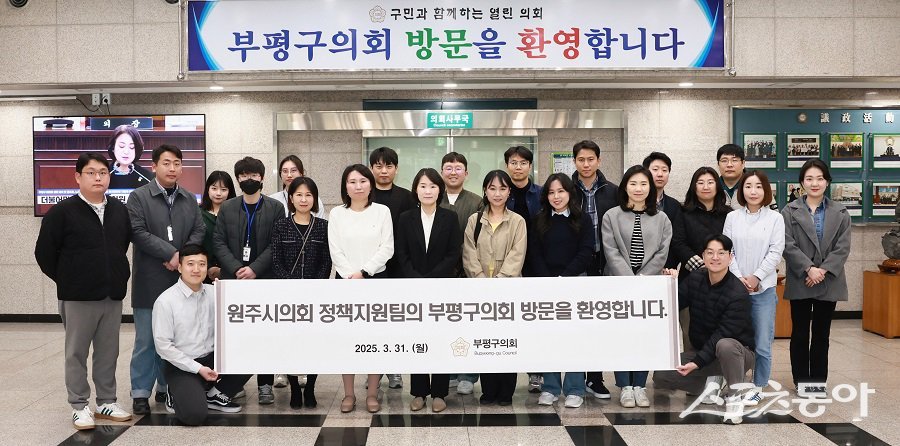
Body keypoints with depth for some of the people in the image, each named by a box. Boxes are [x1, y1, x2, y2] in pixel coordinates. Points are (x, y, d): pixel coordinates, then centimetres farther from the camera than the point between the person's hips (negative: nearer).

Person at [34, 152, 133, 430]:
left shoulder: (120, 211, 4)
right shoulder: (62, 212, -8)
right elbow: (44, 253, -4)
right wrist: (67, 281, 0)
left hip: (113, 295, 4)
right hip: (77, 297, -4)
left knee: (108, 353, 11)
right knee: (76, 353, 6)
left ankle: (107, 402, 23)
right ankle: (80, 406, 16)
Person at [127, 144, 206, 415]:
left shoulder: (189, 199, 13)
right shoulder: (139, 197, -1)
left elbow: (199, 231, 7)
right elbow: (138, 233, -11)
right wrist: (171, 254, -16)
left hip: (181, 279, 4)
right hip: (150, 281, -4)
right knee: (146, 340, 1)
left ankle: (167, 388, 19)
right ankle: (140, 393, 9)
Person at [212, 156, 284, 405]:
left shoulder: (275, 208, 3)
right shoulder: (227, 208, 10)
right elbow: (218, 242, 3)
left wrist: (255, 269, -14)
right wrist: (236, 269, -11)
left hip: (265, 280, -2)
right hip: (232, 280, 2)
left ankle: (265, 385, 8)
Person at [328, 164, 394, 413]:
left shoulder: (382, 211, 2)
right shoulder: (337, 214, 5)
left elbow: (387, 248, -4)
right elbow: (335, 250, -1)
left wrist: (363, 272, -12)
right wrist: (351, 276, -13)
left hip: (376, 280, -1)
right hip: (345, 281, 1)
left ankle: (372, 393, 10)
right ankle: (348, 394, 12)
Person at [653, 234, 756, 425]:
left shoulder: (738, 293, -22)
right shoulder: (695, 279, -3)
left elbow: (722, 334, -25)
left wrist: (697, 363, -30)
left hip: (736, 352, -5)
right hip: (702, 350, 5)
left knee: (725, 345, -41)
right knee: (660, 376, -11)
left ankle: (735, 396, -18)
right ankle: (706, 385, 8)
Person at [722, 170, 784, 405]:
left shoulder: (775, 218, 2)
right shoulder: (732, 217, 5)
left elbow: (775, 253, -3)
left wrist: (755, 277, -11)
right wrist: (739, 278, -9)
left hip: (763, 288, -1)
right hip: (735, 286, 1)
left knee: (762, 344, -1)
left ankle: (758, 387, 12)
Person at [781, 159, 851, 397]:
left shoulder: (840, 212, 6)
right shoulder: (790, 211, 1)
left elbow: (843, 247, -1)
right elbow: (788, 245, -7)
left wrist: (823, 270, -13)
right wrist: (808, 269, -18)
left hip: (829, 282, 2)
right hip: (800, 282, -1)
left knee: (822, 334, 8)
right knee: (800, 333, 5)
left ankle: (818, 381, 17)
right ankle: (801, 380, 14)